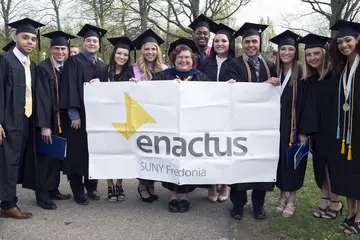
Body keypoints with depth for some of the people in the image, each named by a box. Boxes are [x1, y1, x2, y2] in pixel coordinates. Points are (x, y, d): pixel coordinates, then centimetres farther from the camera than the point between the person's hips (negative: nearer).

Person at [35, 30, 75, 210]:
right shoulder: (43, 68, -11)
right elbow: (41, 98, -17)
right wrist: (44, 126, -22)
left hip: (62, 121, 6)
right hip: (48, 122, -6)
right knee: (45, 158, 0)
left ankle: (53, 190, 24)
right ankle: (42, 196, 10)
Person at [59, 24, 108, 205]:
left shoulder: (102, 66, 14)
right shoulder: (73, 62, -3)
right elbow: (70, 88, -11)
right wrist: (74, 114, -19)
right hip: (77, 115, -4)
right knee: (77, 152, -1)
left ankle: (91, 187, 20)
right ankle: (78, 191, 9)